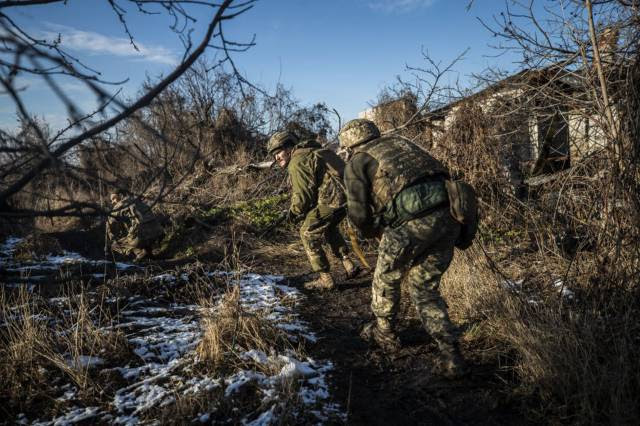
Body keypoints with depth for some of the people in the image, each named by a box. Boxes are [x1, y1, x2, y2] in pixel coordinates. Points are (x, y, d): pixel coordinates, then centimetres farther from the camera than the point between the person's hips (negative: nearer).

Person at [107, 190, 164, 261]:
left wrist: (113, 240, 22)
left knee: (115, 245, 13)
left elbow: (111, 224, 5)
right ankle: (148, 249, 17)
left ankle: (140, 252, -4)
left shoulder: (120, 205, 6)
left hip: (142, 236, -7)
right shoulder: (137, 201, 27)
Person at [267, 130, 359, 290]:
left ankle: (326, 279, 9)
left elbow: (303, 195, -13)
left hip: (331, 200, -10)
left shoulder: (297, 163, -9)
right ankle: (348, 265, 29)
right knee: (329, 228, 31)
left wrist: (294, 213, 5)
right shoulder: (310, 152, 22)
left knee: (309, 234, 5)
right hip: (345, 193, 10)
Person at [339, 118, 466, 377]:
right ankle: (450, 353, 12)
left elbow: (358, 213, 5)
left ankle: (384, 334, 40)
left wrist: (374, 233, 26)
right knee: (424, 288, 20)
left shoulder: (356, 163, 11)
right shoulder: (400, 142, 29)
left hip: (412, 221, -6)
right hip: (448, 213, 6)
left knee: (386, 279, 22)